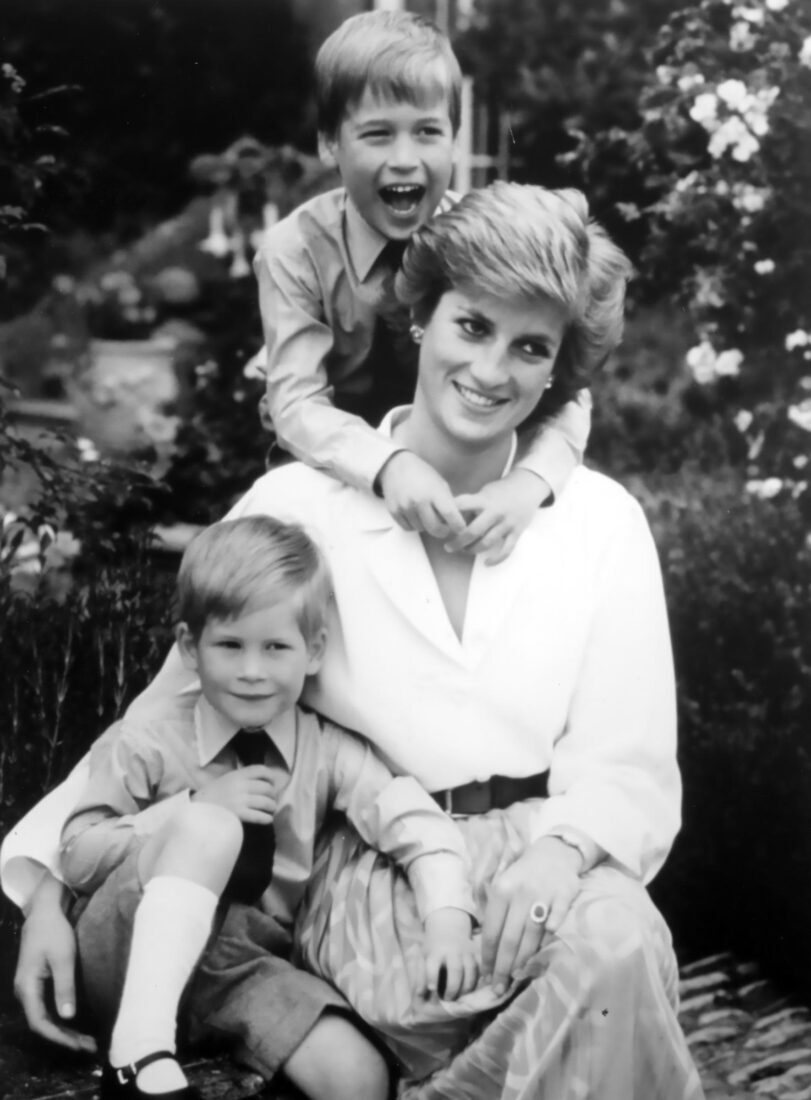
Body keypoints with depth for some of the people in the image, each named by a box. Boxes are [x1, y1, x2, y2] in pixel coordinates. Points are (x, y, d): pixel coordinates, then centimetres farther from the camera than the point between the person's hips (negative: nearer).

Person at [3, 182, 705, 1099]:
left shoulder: (600, 523, 5)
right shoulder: (298, 507, 1)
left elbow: (632, 774, 3)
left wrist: (562, 847, -19)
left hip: (544, 857, 3)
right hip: (372, 875, -3)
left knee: (617, 938, -32)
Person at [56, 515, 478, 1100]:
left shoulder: (330, 752, 1)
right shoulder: (148, 741, -4)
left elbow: (419, 826, -9)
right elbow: (78, 856, -6)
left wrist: (448, 918, -29)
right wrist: (194, 808, -18)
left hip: (237, 965, 2)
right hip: (129, 956, -1)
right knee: (210, 827, -30)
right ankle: (140, 1052, -34)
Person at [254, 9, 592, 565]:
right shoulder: (298, 249, -13)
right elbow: (296, 401, -21)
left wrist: (529, 479, -36)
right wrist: (388, 465, -41)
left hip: (465, 491, 1)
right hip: (341, 490, -1)